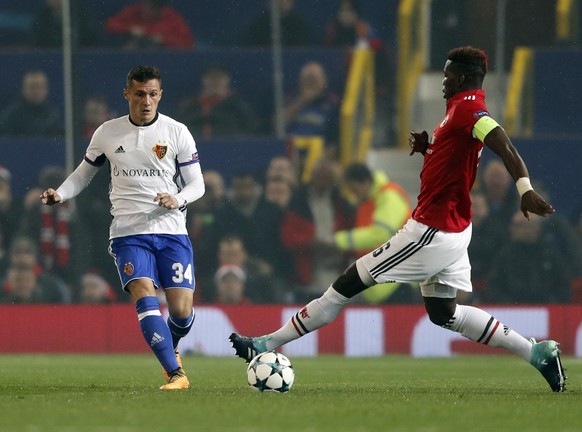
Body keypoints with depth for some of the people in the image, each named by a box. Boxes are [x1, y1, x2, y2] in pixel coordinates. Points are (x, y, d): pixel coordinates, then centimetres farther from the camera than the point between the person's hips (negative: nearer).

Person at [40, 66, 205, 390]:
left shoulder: (176, 132, 1)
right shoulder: (107, 133, 5)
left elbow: (197, 184, 4)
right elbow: (85, 172, 19)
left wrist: (177, 199, -17)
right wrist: (60, 194, 1)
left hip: (172, 232, 0)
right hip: (128, 234, 0)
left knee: (182, 310, -6)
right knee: (145, 298, -22)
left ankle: (170, 348, 30)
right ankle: (176, 374, -23)